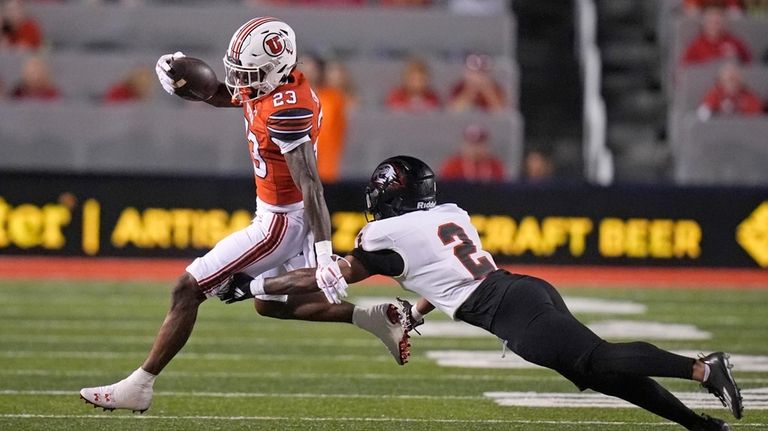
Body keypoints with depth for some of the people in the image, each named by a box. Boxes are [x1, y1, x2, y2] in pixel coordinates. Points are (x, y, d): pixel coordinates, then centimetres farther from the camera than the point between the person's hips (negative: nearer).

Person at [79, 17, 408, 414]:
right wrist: (179, 78, 0)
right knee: (270, 303, 27)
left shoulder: (286, 110, -28)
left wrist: (323, 252, -36)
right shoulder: (267, 84, 0)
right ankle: (375, 318, 20)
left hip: (281, 221, -10)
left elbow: (310, 186, -31)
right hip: (282, 216, 10)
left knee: (187, 289, -5)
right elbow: (219, 95, 21)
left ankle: (137, 388, 1)